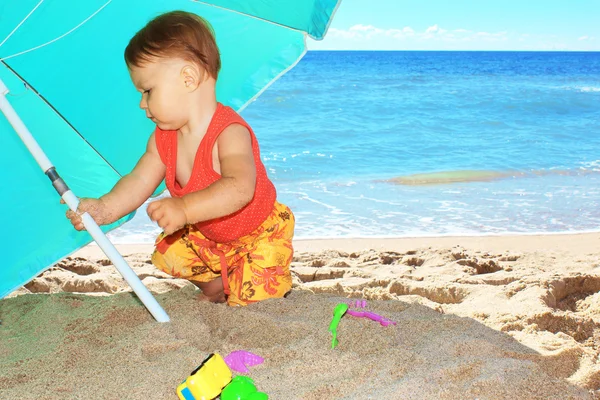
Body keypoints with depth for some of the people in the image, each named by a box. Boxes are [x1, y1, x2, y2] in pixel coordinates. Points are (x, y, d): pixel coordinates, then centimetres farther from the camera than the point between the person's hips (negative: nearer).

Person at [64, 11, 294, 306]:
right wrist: (104, 208, -33)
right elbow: (139, 181, -13)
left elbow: (240, 189, -51)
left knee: (251, 299, -16)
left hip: (258, 235, -7)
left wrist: (184, 209, -64)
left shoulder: (229, 133, -36)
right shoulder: (162, 138, -9)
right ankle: (216, 285, 22)